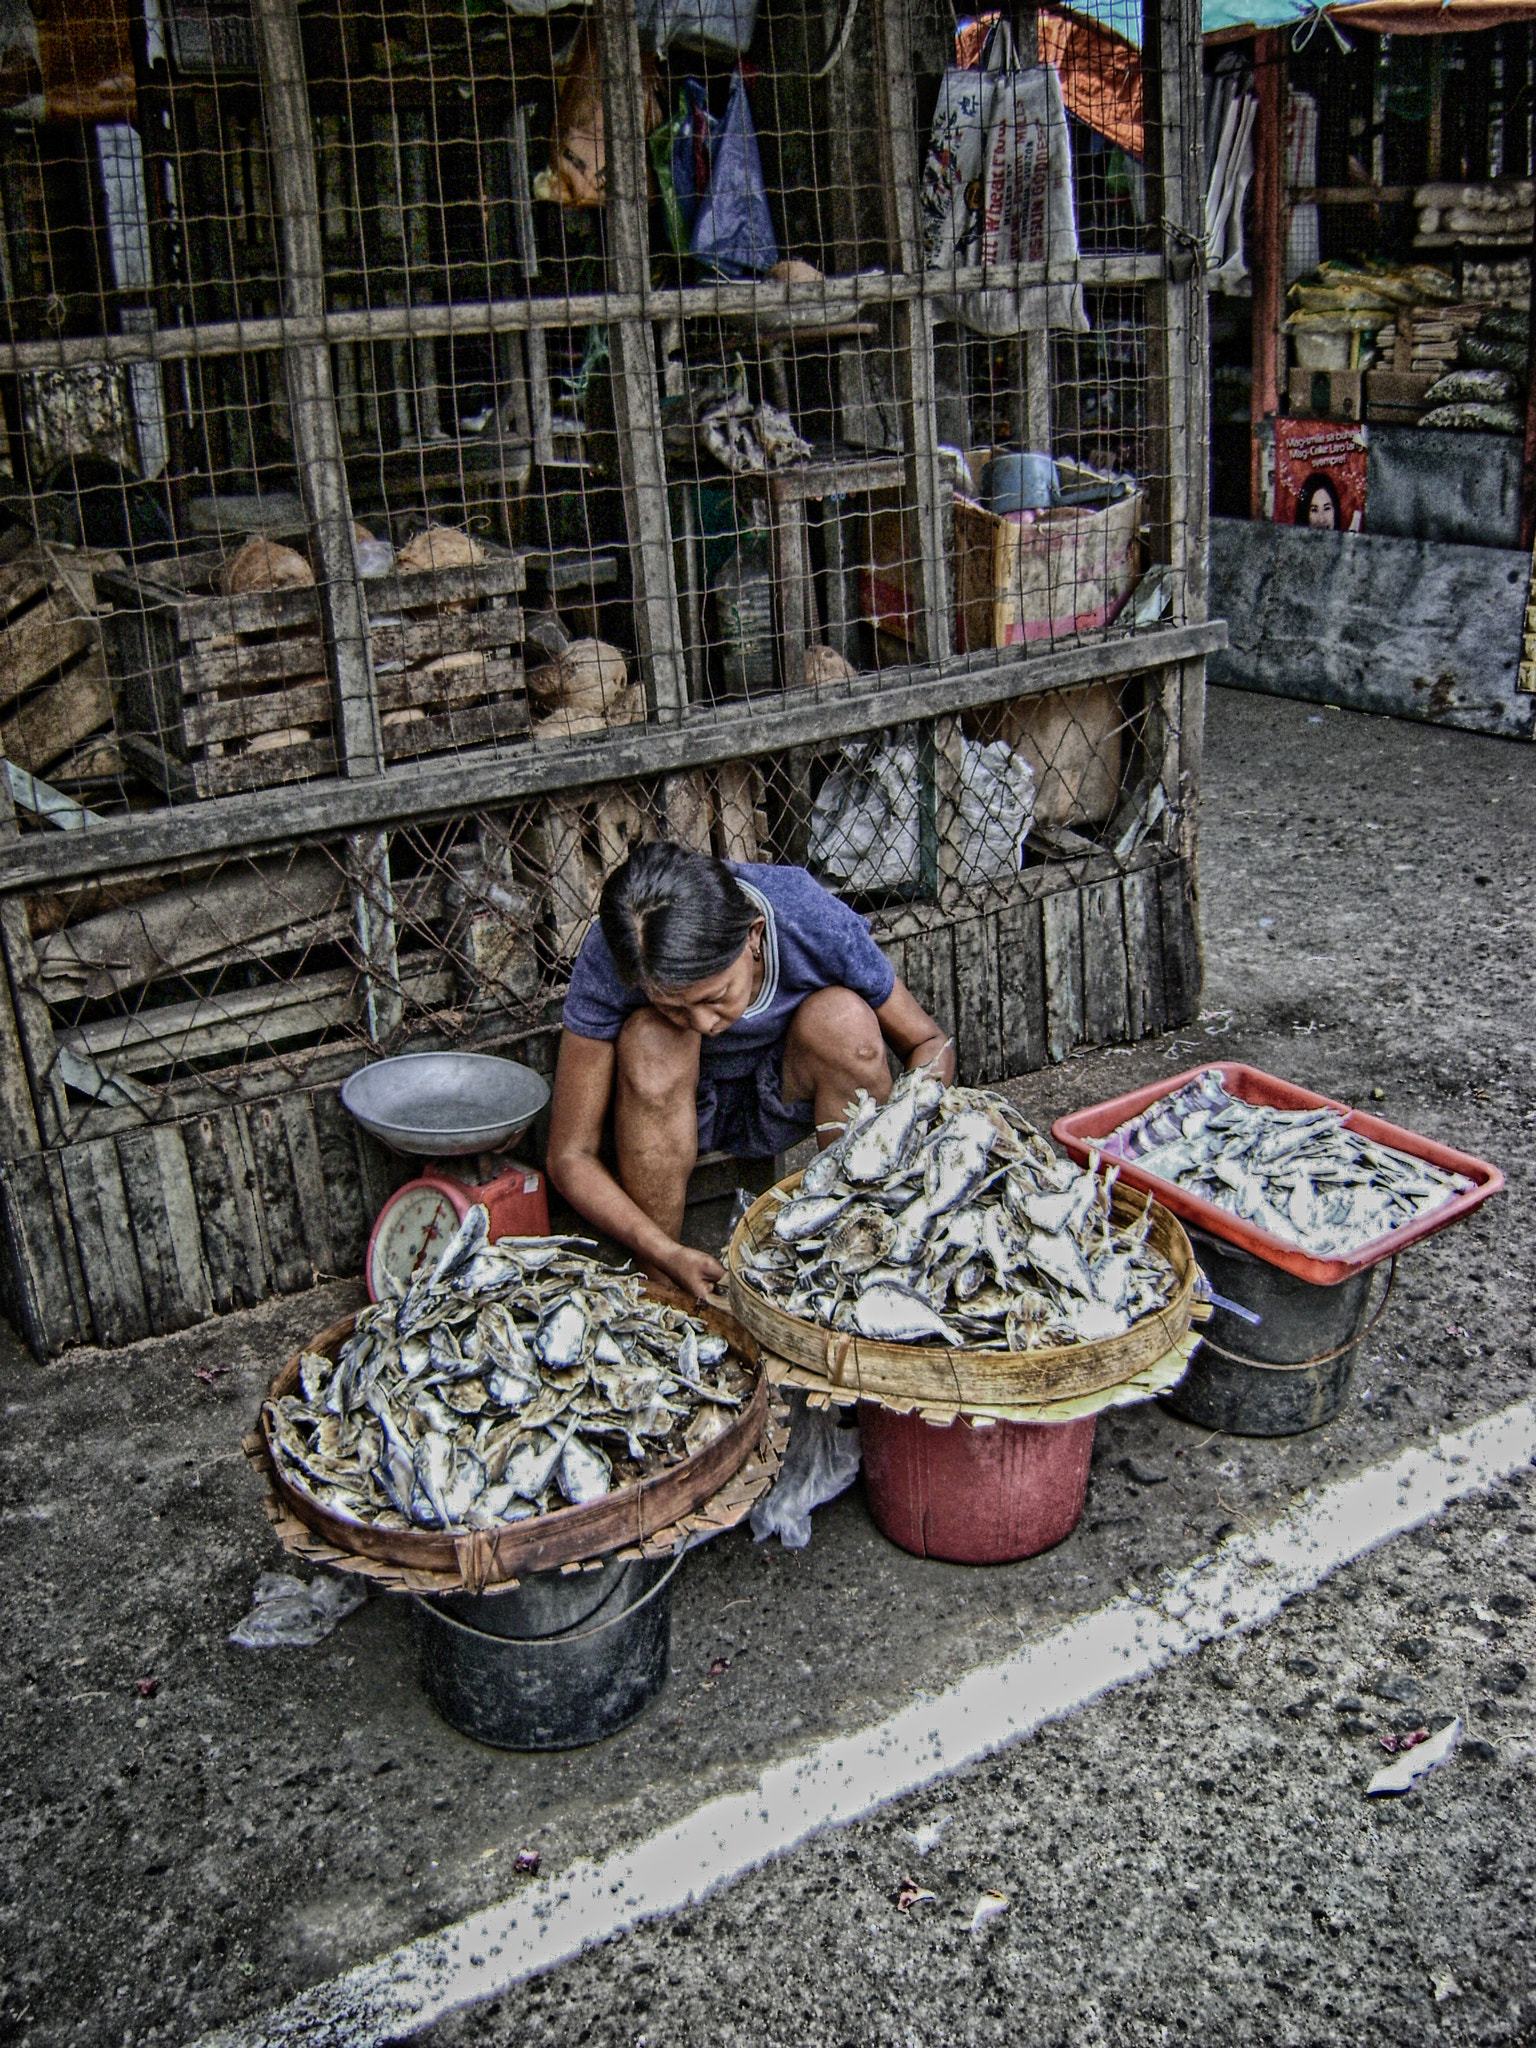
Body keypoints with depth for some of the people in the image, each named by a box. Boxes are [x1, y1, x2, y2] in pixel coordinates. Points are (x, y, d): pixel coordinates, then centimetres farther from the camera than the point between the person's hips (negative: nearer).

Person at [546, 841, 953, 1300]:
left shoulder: (817, 923, -30)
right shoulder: (608, 960, -31)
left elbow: (930, 1044, -15)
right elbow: (570, 1155, -25)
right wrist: (668, 1256, -37)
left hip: (782, 1106, 1)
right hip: (676, 1110, -1)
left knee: (844, 1018, -29)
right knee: (650, 1040, -33)